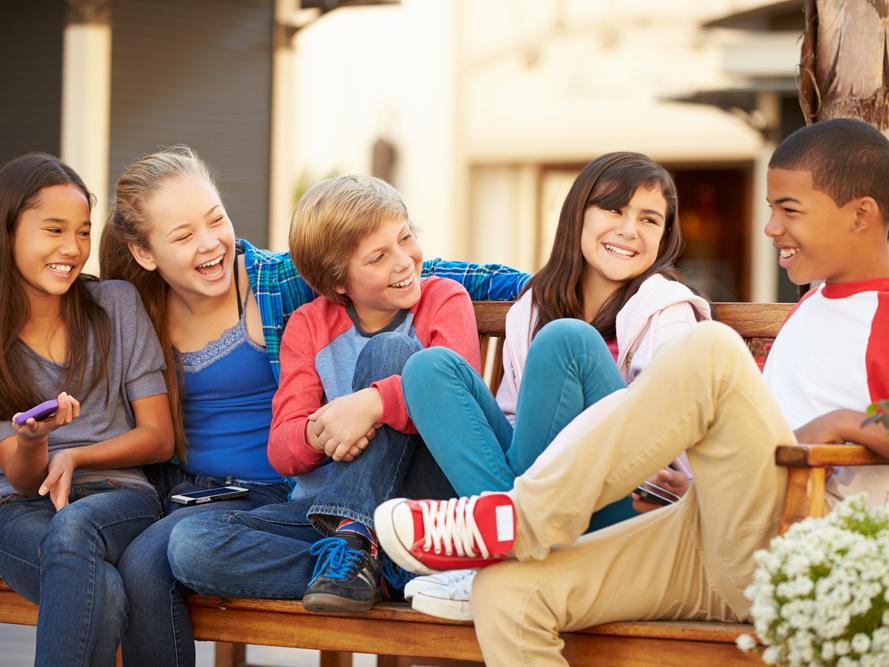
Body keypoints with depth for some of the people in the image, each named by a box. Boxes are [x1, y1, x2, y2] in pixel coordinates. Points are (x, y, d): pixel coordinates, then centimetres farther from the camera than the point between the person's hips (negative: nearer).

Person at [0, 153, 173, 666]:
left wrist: (73, 456, -10)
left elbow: (160, 438, 6)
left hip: (119, 495, 1)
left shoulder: (117, 306, 5)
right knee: (104, 590, -37)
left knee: (73, 528, -39)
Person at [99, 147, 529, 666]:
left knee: (146, 565, -30)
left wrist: (527, 282, -15)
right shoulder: (142, 312, 7)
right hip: (175, 488, 5)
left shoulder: (278, 282, -6)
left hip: (262, 494, -4)